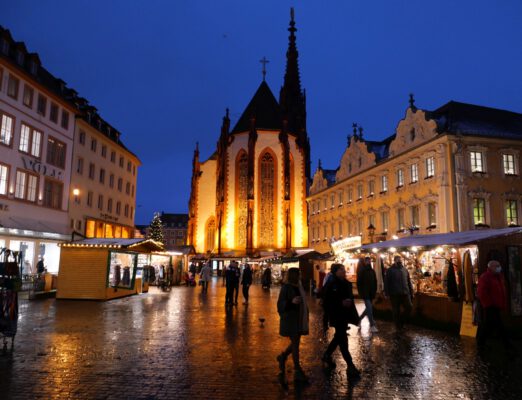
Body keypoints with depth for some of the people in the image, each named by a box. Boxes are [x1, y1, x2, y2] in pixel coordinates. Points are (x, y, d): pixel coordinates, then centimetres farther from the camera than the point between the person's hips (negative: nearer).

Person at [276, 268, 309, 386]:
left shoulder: (298, 286, 7)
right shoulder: (286, 287, -15)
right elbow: (280, 304, -16)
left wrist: (305, 314, 17)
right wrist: (291, 302, -32)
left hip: (299, 319, 7)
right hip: (290, 320, -7)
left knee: (296, 342, 13)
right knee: (295, 343, 0)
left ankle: (283, 356, 37)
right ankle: (297, 371, 12)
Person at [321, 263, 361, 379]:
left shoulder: (347, 284, 6)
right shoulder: (330, 285, -14)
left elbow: (350, 298, 14)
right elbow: (327, 301, -17)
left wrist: (355, 315, 3)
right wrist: (341, 303, -24)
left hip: (346, 315, 8)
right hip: (337, 316, -8)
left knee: (339, 337, 19)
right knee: (343, 340, -3)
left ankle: (327, 356, 38)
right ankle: (350, 366, 2)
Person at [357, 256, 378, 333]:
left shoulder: (372, 271, 11)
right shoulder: (361, 271, -6)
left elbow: (375, 282, 15)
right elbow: (359, 283, -8)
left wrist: (374, 291, 7)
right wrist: (361, 293, -13)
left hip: (371, 293, 6)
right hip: (365, 293, -6)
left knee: (368, 309, 15)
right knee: (369, 309, -11)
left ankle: (359, 319, 34)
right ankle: (372, 326, -7)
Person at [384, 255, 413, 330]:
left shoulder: (405, 270, 11)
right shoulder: (390, 270, -2)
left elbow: (409, 282, 15)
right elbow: (386, 282, -5)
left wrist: (411, 293, 12)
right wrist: (387, 293, -11)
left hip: (405, 293, 4)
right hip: (394, 294, -3)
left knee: (409, 307, -5)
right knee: (396, 311, 4)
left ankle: (402, 321, 16)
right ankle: (398, 326, 18)